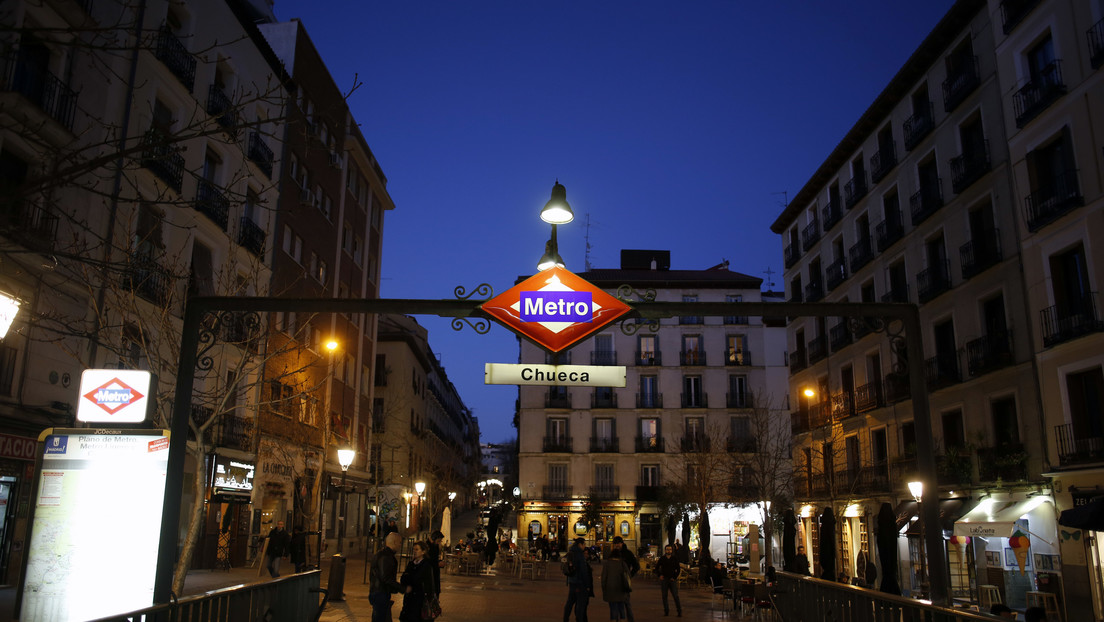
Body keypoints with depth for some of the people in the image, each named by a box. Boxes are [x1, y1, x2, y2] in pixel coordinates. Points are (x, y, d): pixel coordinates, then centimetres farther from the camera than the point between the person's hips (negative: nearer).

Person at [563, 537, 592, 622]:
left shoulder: (570, 553, 8)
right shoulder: (580, 554, -16)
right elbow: (584, 571, -17)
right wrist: (587, 585, -12)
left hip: (571, 582, 8)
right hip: (580, 583, -8)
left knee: (570, 601, 16)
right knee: (581, 603, 0)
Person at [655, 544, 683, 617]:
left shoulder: (674, 559, 4)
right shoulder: (662, 559, 5)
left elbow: (678, 569, 7)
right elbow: (656, 568, 11)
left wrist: (674, 577, -2)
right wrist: (659, 575, -1)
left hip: (672, 579, -1)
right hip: (664, 579, 1)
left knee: (676, 596, -6)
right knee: (664, 596, 3)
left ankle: (679, 611, -1)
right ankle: (666, 611, 13)